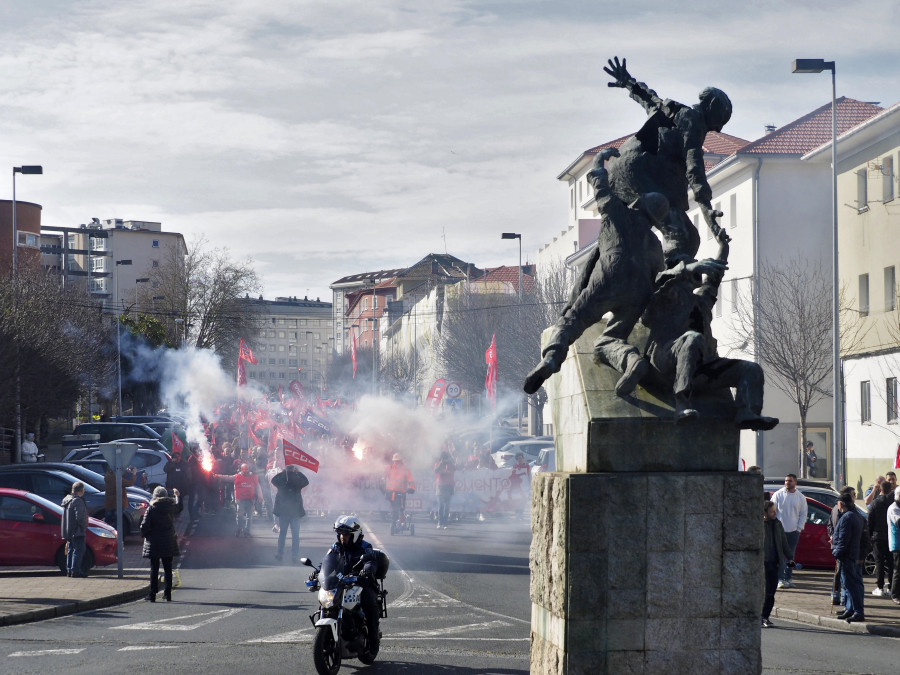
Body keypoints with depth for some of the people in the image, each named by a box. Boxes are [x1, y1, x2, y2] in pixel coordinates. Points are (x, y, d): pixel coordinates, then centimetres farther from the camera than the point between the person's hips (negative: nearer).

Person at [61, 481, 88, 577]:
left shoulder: (67, 499, 14)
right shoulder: (78, 501, -17)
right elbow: (80, 517, -24)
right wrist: (84, 526, -7)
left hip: (69, 531, 9)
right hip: (77, 531, -9)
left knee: (71, 550, 15)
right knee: (79, 550, -7)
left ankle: (69, 569, 18)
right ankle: (75, 570, -11)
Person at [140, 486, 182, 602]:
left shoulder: (151, 509, -9)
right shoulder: (172, 507, 0)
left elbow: (144, 526, -13)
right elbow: (180, 506, 24)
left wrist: (144, 535, 8)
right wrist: (178, 495, 42)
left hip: (154, 543, -2)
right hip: (168, 543, 3)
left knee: (154, 569, 3)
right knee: (167, 568, 10)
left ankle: (153, 594, 1)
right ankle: (168, 594, 11)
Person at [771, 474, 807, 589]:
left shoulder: (800, 497, 5)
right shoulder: (778, 495, -1)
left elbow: (803, 514, 11)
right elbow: (772, 511, 2)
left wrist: (799, 528, 1)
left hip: (794, 532, 3)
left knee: (790, 556, 8)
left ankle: (788, 578, 16)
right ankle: (780, 579, -10)